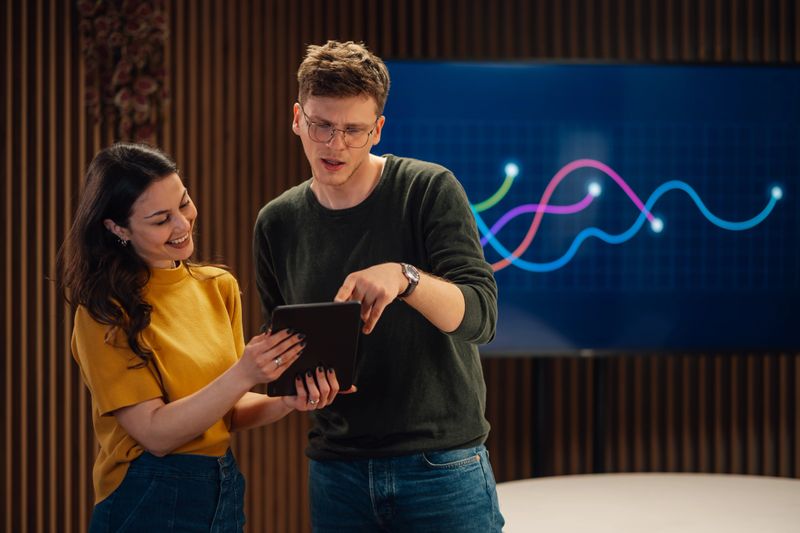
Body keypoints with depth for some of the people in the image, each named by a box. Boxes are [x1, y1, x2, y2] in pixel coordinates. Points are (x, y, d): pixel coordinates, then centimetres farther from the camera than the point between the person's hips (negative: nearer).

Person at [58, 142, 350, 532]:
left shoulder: (219, 287, 3)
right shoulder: (104, 313, -14)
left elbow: (227, 411, 6)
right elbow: (155, 433, -17)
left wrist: (286, 402, -12)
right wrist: (243, 375, -26)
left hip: (225, 494, 6)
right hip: (147, 501, -6)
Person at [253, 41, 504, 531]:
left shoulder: (428, 190, -7)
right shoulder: (277, 224, 4)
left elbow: (480, 316, -16)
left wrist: (404, 278, -34)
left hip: (442, 467, -3)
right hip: (336, 469, 3)